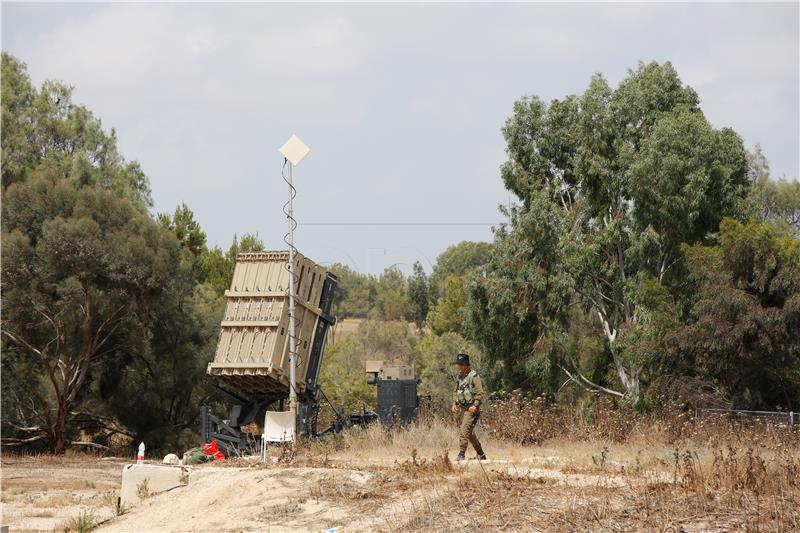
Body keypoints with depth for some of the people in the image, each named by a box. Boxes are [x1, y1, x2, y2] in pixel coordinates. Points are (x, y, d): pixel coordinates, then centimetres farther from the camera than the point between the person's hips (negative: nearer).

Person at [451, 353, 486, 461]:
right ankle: (480, 454, 25)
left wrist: (475, 405, -23)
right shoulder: (460, 376, 12)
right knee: (470, 433, 13)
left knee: (464, 431, -16)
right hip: (463, 408, 8)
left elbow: (480, 393, -14)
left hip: (471, 409, -8)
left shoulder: (474, 376, -12)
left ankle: (461, 455, -17)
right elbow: (457, 391, 23)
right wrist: (455, 403, 10)